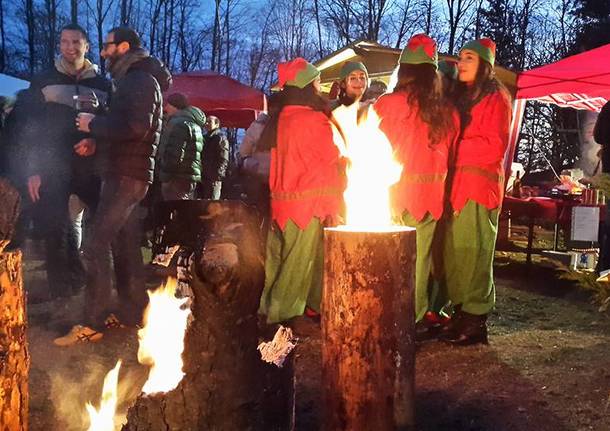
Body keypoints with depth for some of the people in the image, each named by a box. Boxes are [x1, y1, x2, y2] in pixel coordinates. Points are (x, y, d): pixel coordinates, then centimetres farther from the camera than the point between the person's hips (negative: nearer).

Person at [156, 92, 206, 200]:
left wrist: (165, 176, -11)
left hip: (177, 179, -10)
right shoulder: (194, 124, 20)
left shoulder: (179, 123, -12)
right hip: (190, 179, 10)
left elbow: (174, 155, -21)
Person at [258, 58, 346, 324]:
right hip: (310, 201, -8)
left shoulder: (281, 119, 10)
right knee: (299, 261, -1)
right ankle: (283, 313, 3)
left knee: (281, 257, 13)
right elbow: (334, 156, -10)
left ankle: (270, 308, 20)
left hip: (283, 199, 8)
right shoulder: (312, 119, -15)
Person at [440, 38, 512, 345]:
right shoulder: (461, 97, 22)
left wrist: (454, 149, -10)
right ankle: (462, 312, 10)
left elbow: (494, 147, -11)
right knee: (455, 250, 4)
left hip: (480, 185, -7)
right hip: (456, 184, 7)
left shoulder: (495, 98, -2)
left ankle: (475, 320, 0)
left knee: (472, 252, -6)